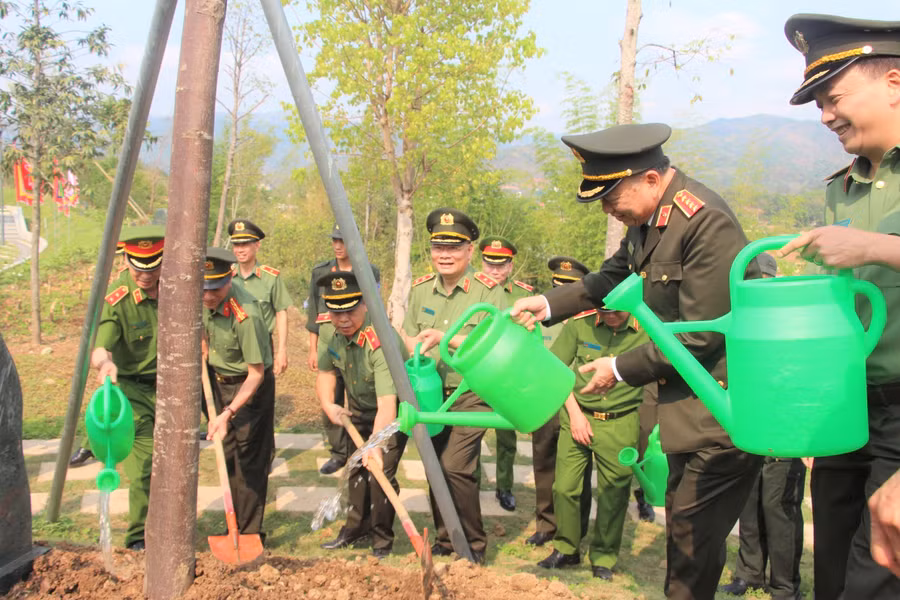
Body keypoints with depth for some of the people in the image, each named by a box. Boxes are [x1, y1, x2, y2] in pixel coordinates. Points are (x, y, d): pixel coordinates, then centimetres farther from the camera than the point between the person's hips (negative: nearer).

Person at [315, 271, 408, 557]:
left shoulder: (381, 343, -38)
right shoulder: (337, 334, -14)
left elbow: (387, 404, -46)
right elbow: (325, 371, 5)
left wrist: (376, 445, -55)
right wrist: (328, 405, -12)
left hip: (392, 416, -7)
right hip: (358, 412, 7)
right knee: (357, 469, 17)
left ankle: (383, 541, 8)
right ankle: (356, 528, 36)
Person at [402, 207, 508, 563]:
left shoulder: (488, 290, -12)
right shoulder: (421, 288, 5)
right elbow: (407, 335, 14)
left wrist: (445, 338, -26)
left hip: (472, 395, -5)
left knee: (454, 468, -15)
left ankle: (474, 545, 6)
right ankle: (444, 541, 32)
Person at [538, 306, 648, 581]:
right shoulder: (579, 323, -6)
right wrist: (574, 413, -1)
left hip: (621, 425, -1)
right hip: (579, 416, 1)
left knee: (613, 493, 5)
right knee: (564, 487, 3)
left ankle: (603, 558, 27)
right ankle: (566, 549, 26)